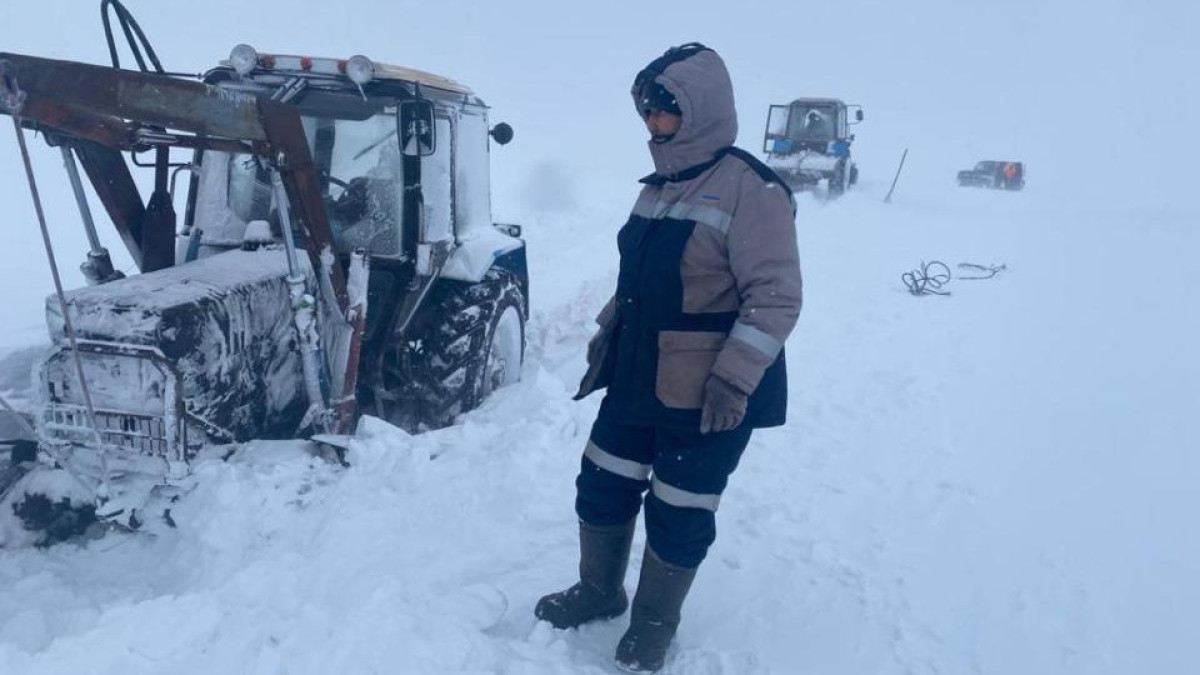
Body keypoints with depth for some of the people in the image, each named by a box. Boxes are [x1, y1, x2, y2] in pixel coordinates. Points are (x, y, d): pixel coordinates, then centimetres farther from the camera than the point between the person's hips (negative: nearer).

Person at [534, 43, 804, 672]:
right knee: (602, 485, 17)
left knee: (678, 514, 8)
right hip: (639, 378, 8)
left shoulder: (750, 189, -17)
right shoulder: (660, 186, 10)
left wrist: (736, 377, -24)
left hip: (708, 396, -8)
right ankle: (599, 590, 41)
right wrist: (607, 332, 18)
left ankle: (653, 624, 31)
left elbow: (775, 298, -20)